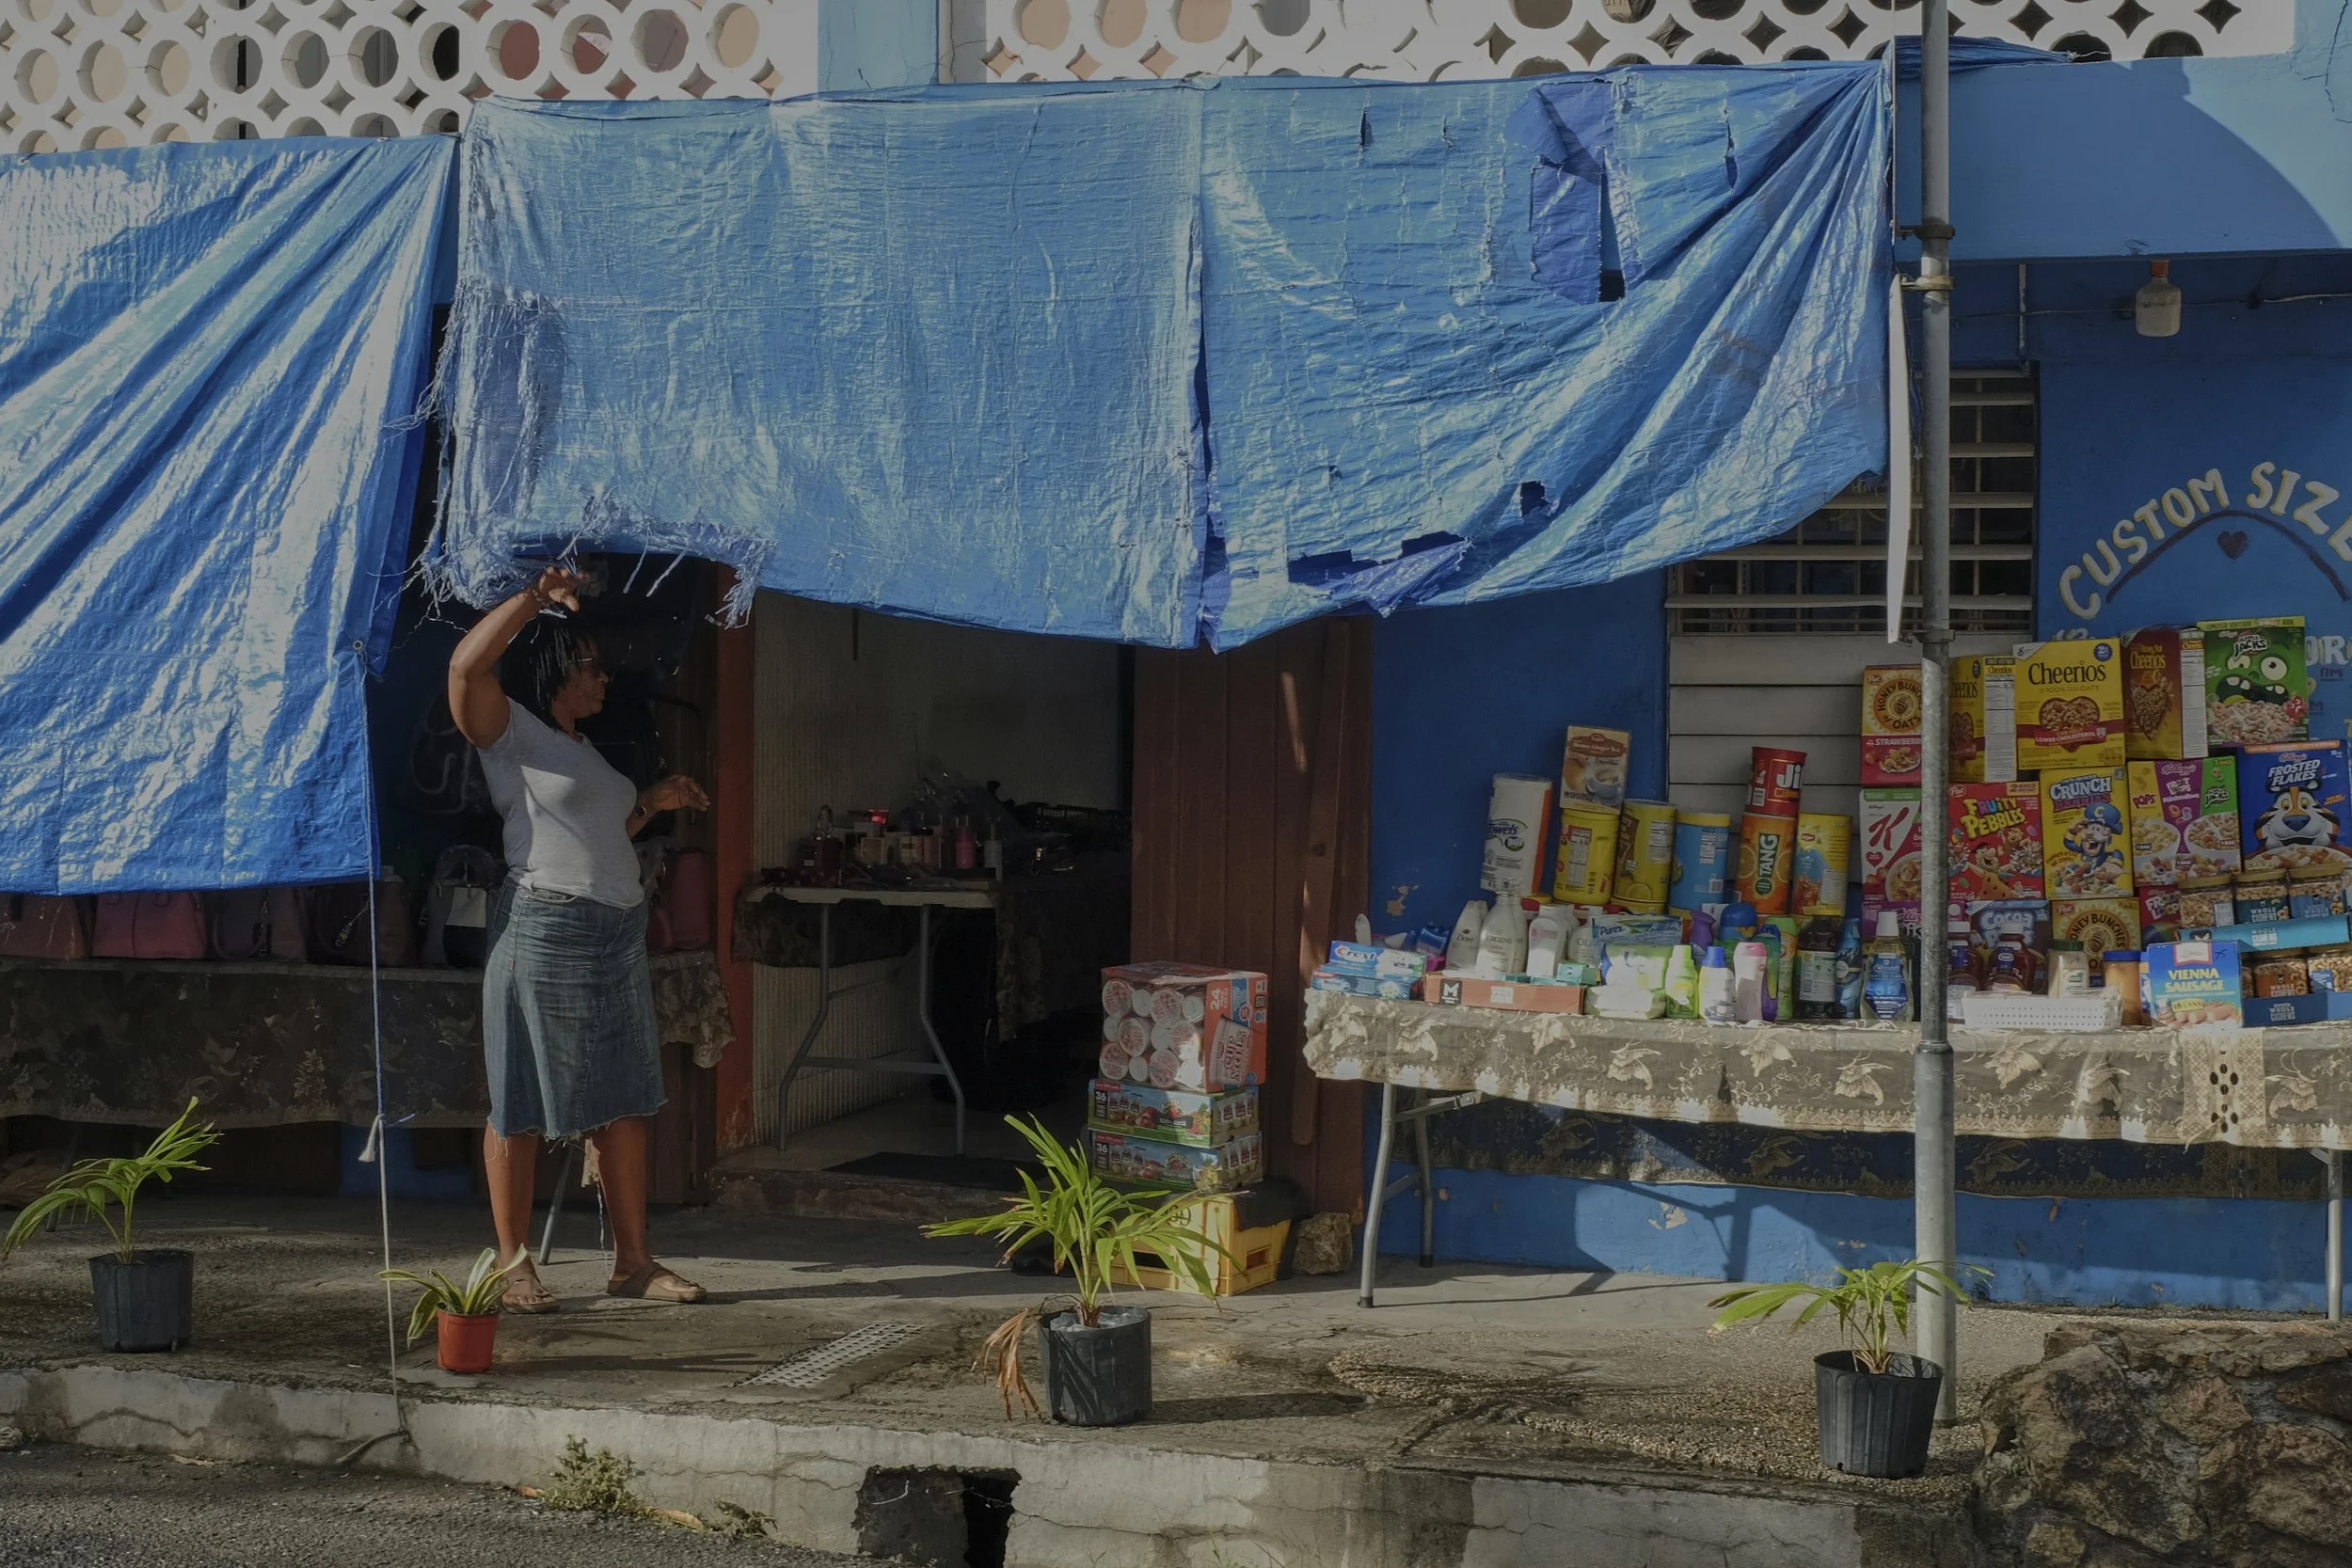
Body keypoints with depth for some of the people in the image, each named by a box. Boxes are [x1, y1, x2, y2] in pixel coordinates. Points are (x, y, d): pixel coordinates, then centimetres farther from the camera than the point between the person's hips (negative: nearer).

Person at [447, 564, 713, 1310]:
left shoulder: (583, 747, 23)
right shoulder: (509, 731, -2)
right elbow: (466, 665, -21)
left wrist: (651, 802, 19)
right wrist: (535, 598, -19)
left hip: (618, 934, 8)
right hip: (546, 930, -8)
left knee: (624, 1102, 7)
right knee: (523, 1104, -2)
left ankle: (633, 1261, 11)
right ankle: (514, 1262, 5)